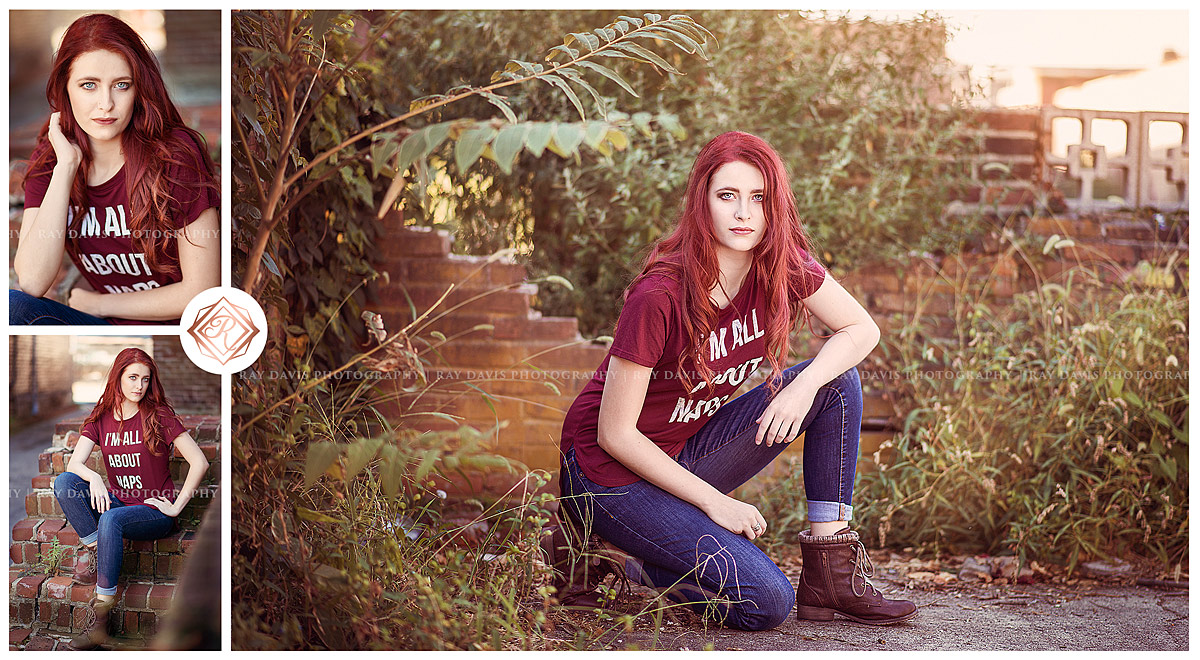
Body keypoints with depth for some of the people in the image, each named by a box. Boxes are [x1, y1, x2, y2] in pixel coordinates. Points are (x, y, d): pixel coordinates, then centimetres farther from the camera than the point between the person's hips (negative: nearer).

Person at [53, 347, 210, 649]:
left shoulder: (159, 416, -6)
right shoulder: (100, 418, 7)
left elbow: (200, 462, -11)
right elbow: (75, 462, -4)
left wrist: (176, 507, -12)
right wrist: (94, 478, -26)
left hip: (154, 511, -5)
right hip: (119, 503, 5)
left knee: (111, 519, -37)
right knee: (63, 482, -17)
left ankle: (100, 619, -35)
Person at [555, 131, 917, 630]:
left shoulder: (781, 266, -9)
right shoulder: (659, 297, -26)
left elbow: (861, 330, 3)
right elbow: (616, 433, -21)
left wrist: (804, 386, -18)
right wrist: (714, 502, -17)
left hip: (689, 452, 7)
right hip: (612, 473, -7)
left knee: (837, 382, -9)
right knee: (766, 603, -21)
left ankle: (831, 577, -6)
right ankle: (633, 570, 3)